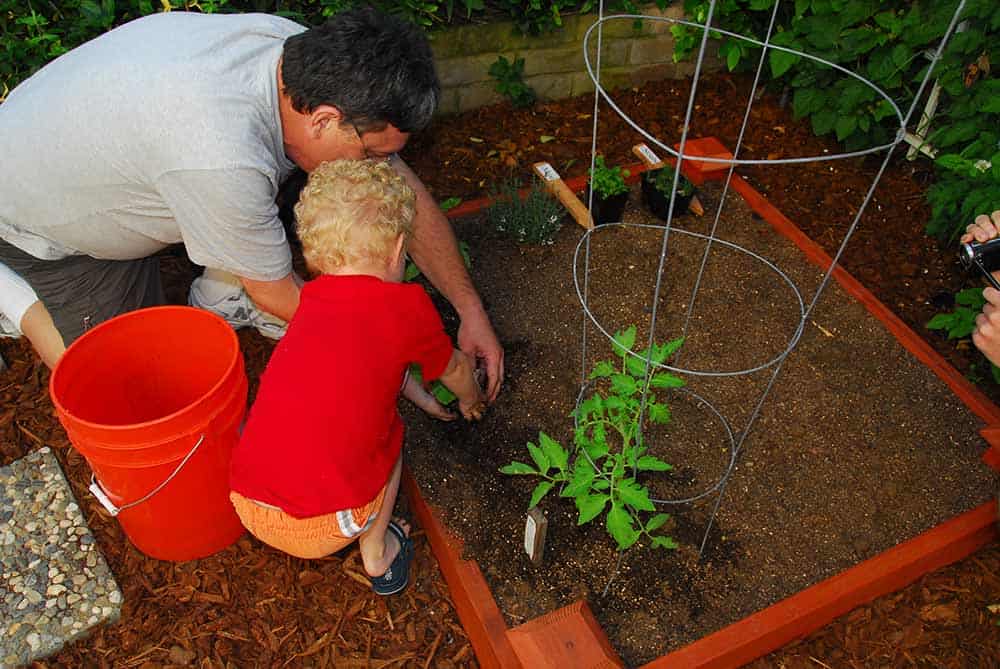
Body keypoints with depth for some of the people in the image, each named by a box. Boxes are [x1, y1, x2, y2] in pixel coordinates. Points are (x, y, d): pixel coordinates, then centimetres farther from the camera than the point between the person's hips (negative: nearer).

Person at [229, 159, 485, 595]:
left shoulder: (313, 299, 10)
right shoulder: (406, 305, -5)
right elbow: (455, 368, 14)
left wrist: (423, 398, 44)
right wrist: (470, 398, 38)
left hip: (247, 506, 5)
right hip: (324, 526, -4)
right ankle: (377, 551, 25)